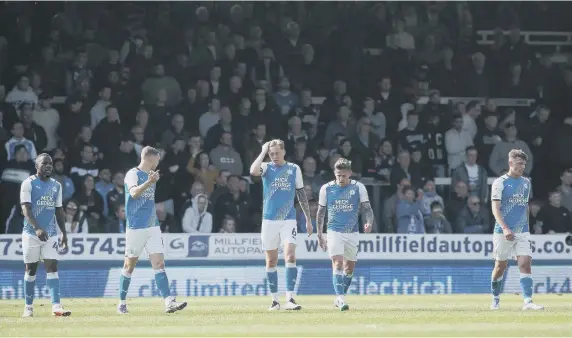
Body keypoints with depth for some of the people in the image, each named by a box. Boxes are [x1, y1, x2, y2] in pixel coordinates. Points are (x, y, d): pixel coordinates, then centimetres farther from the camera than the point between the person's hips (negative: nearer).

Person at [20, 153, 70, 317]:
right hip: (32, 233, -4)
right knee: (31, 269, 3)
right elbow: (26, 208, -15)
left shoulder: (56, 185, 11)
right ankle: (28, 306, 14)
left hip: (51, 234, 4)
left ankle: (56, 305, -15)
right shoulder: (29, 183, -6)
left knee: (52, 267, -8)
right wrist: (37, 228, -28)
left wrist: (64, 233, 12)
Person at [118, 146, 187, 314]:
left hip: (152, 226, 7)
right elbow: (134, 193, -28)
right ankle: (122, 303, 17)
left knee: (159, 264, -6)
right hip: (136, 227, -7)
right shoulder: (133, 174, -8)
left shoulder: (150, 175, 16)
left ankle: (169, 302, -16)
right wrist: (150, 182, -42)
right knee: (129, 266, 4)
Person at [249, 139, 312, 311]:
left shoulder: (294, 169, 6)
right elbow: (253, 171, -22)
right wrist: (263, 152, -12)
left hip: (289, 219, 0)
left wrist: (308, 219, 11)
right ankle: (274, 300, 14)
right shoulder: (266, 167, 2)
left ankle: (290, 298, -18)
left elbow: (302, 194, 12)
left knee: (290, 256, -16)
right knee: (271, 261, 5)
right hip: (269, 220, 0)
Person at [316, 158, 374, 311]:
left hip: (352, 232, 2)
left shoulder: (358, 187, -3)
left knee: (349, 267, 10)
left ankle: (339, 298, 26)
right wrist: (319, 234, 8)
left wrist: (369, 222, -25)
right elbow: (321, 212, 8)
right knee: (337, 263, -19)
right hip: (334, 232, -2)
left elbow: (367, 208, -5)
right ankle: (341, 298, -27)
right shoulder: (326, 189, -1)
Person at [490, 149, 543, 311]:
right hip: (503, 231, -4)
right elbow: (495, 208, -13)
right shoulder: (500, 183, -6)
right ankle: (495, 299, 24)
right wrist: (505, 228, -24)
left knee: (525, 263, -10)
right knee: (500, 266, 6)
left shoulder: (526, 182, 12)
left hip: (522, 231, 4)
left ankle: (528, 301, -15)